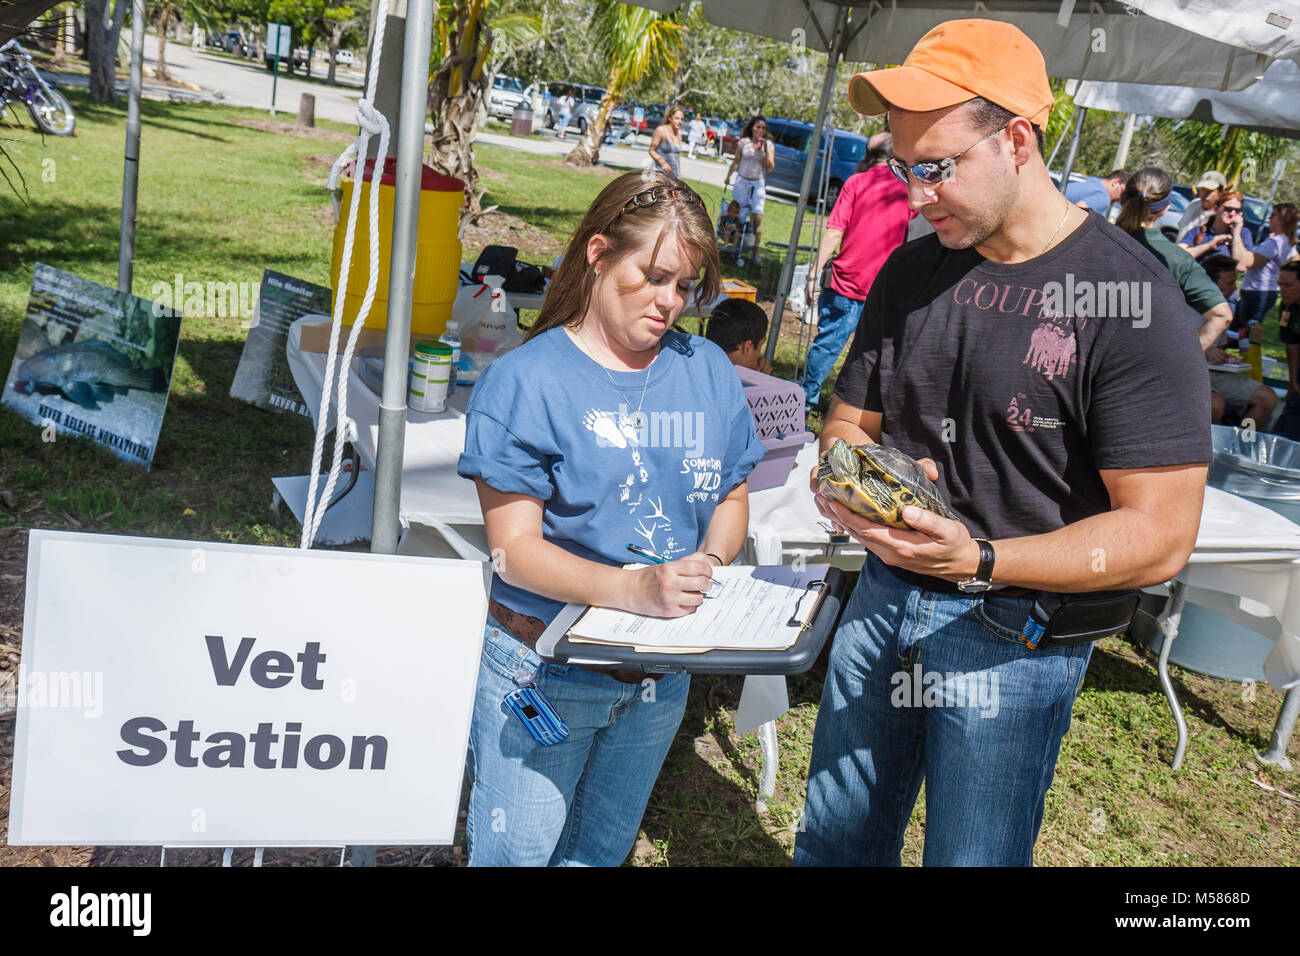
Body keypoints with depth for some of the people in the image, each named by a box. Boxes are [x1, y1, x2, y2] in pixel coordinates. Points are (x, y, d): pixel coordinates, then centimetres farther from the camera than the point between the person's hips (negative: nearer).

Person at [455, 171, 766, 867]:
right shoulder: (524, 381, -13)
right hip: (543, 669, -4)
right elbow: (514, 548, -18)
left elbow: (732, 497, 11)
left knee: (603, 848, 22)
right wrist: (633, 589, -32)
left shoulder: (708, 372, 2)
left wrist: (707, 562, -12)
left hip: (661, 674, 5)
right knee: (518, 850, 8)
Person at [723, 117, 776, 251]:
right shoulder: (744, 142, 3)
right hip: (742, 181, 0)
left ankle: (756, 250, -6)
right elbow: (735, 162, 14)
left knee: (757, 217, -8)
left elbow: (770, 168, -4)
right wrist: (727, 177, 13)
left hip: (758, 183, 0)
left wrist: (765, 150, -13)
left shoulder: (769, 145, 2)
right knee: (739, 216, -2)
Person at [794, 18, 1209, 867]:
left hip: (1014, 633, -5)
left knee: (973, 854, 12)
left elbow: (1162, 534, -19)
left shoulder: (1134, 301, -17)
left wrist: (979, 561, -30)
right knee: (834, 842, 20)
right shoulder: (910, 272, 3)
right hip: (883, 601, 6)